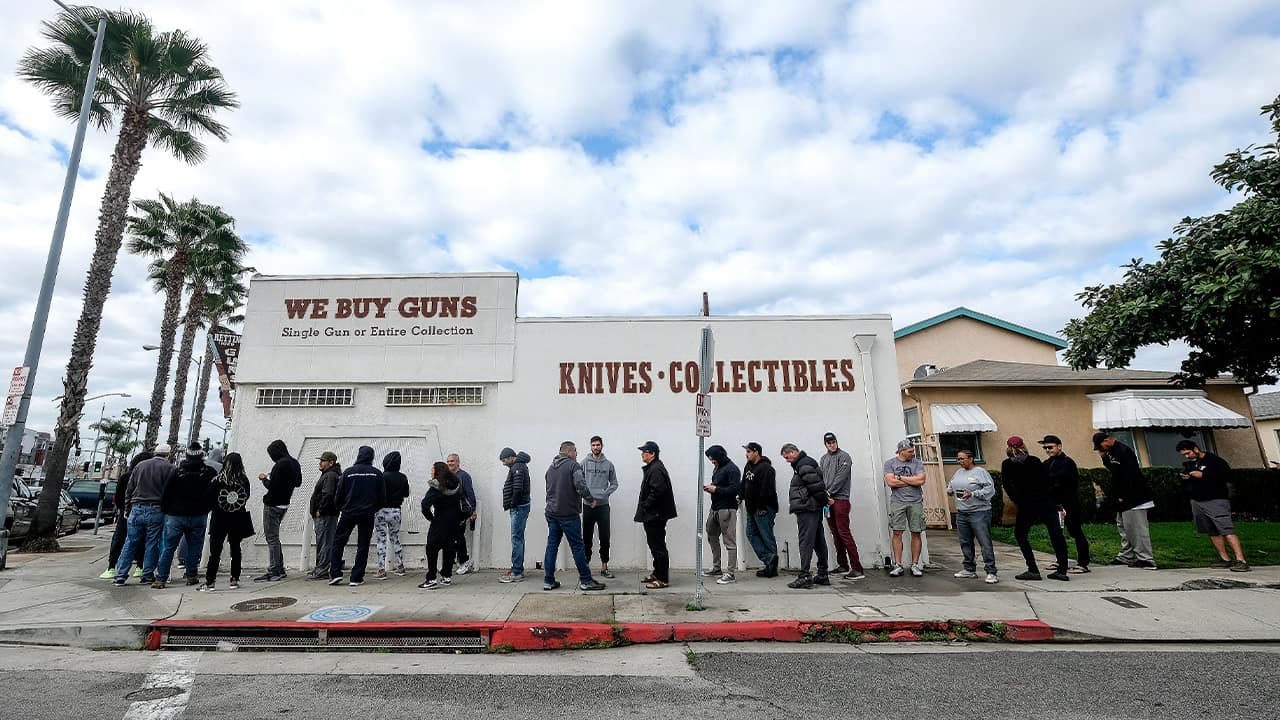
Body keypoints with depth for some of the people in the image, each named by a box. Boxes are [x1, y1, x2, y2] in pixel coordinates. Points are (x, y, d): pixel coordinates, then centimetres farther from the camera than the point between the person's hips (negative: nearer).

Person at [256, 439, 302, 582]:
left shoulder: (280, 464, -20)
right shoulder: (294, 463, 8)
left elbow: (272, 486, -22)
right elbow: (298, 483, 17)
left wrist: (264, 478, -3)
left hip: (273, 505, -9)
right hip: (284, 504, 9)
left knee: (272, 538, -3)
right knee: (274, 537, 18)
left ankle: (274, 572, 0)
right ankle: (280, 569, 21)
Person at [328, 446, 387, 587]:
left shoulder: (348, 472, -4)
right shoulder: (377, 473, -2)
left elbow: (339, 495, 0)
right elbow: (382, 496, 1)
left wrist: (340, 509, 18)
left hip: (348, 512, 0)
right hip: (368, 514, 0)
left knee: (338, 542, 14)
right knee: (363, 546, 6)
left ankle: (335, 574, 8)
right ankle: (356, 578, 7)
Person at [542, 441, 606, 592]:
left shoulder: (551, 468, 15)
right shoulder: (573, 465, -9)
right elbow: (580, 486, -19)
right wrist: (590, 500, -6)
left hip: (551, 513, 7)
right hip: (568, 513, -7)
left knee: (552, 545, 11)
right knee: (577, 547, 0)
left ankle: (548, 580, 15)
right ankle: (586, 580, 6)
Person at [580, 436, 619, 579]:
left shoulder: (608, 464, 4)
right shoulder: (584, 463, 1)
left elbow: (614, 484, 6)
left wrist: (605, 493, -9)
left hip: (603, 505, 1)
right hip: (587, 505, 0)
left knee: (605, 537, 3)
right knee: (586, 537, 8)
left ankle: (604, 566, 14)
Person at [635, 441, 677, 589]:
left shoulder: (656, 470, -18)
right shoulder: (652, 468, 16)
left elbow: (657, 491, -27)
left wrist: (645, 505, -17)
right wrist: (644, 507, 15)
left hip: (655, 515, -11)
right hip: (652, 515, 11)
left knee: (658, 546, -3)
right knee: (655, 545, 18)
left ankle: (663, 579, 4)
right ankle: (657, 573, 29)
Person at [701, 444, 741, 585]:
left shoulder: (732, 469, -13)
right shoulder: (718, 468, 16)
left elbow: (735, 489, -21)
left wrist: (716, 489, -18)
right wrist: (710, 488, 4)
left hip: (727, 509, -10)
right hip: (715, 507, 10)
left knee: (729, 541, -4)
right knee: (712, 537, 18)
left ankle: (730, 574, 1)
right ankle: (716, 568, 31)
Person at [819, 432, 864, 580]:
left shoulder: (844, 457, -2)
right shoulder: (823, 459, 17)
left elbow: (841, 478, -10)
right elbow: (819, 478, 11)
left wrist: (829, 492, -12)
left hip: (840, 499, -6)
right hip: (827, 500, 7)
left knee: (844, 533, -11)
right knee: (835, 534, 10)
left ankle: (857, 569, -10)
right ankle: (843, 565, 19)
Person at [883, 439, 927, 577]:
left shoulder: (917, 463, 7)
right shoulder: (890, 463, 5)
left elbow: (921, 480, -8)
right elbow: (890, 482, -8)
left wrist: (900, 477, -5)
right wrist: (912, 481, -3)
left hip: (915, 502, 1)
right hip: (897, 502, -1)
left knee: (916, 534, 3)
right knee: (897, 533, -3)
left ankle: (915, 564, 14)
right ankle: (898, 565, 3)